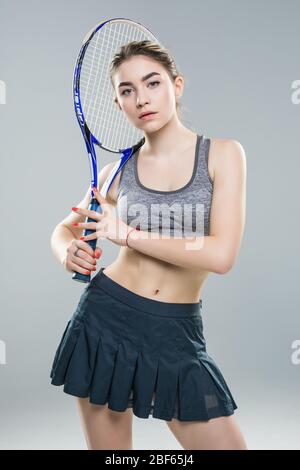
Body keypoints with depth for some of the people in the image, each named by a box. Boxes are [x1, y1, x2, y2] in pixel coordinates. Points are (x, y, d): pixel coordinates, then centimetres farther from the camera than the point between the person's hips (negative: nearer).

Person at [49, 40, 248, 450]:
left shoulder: (223, 154, -4)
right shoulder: (117, 172, 3)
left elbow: (221, 255, -16)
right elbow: (64, 229, 16)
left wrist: (126, 233, -12)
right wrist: (70, 253, -9)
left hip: (177, 334, -1)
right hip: (106, 319, 2)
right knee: (107, 446, 13)